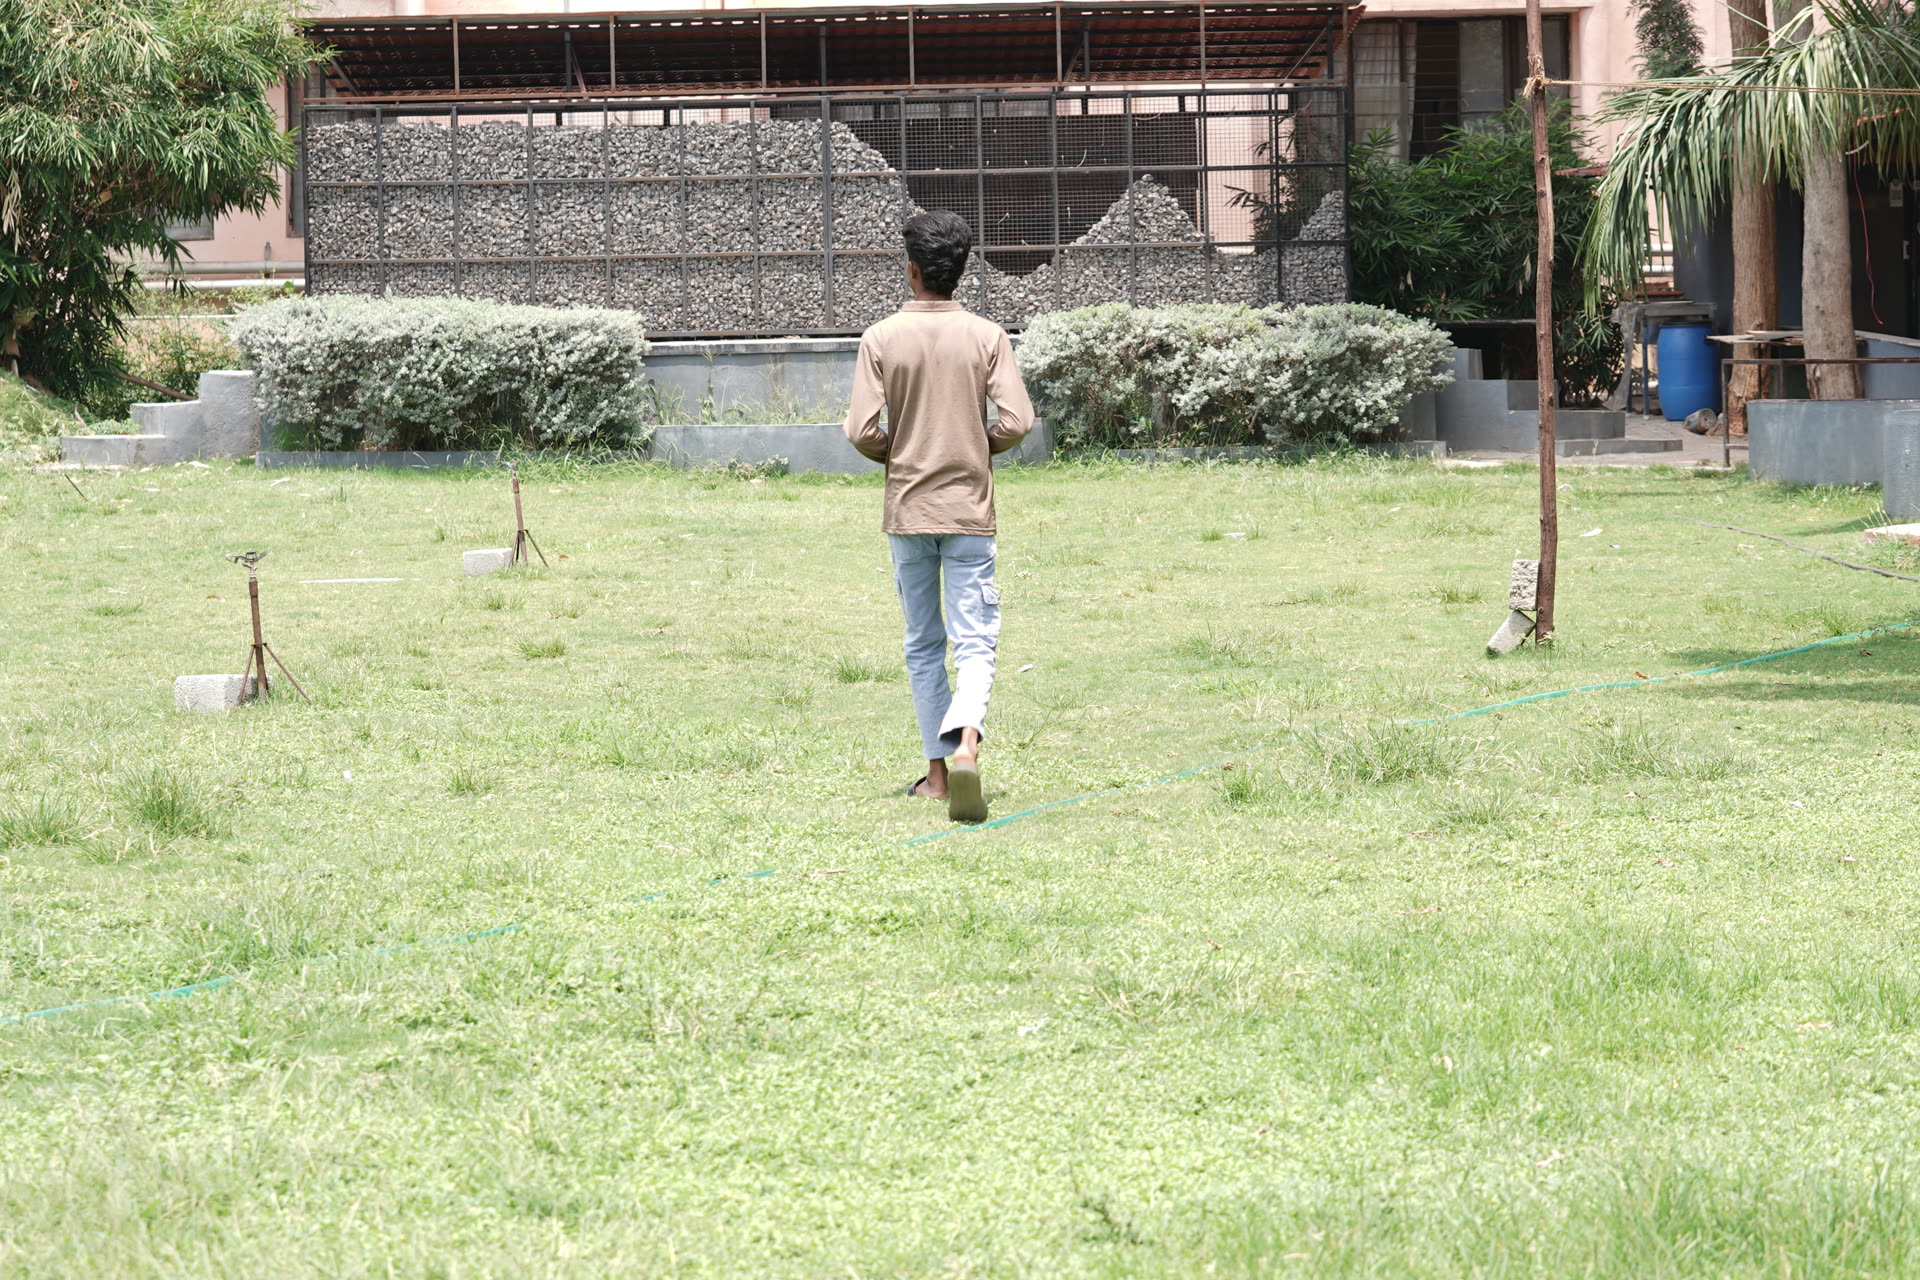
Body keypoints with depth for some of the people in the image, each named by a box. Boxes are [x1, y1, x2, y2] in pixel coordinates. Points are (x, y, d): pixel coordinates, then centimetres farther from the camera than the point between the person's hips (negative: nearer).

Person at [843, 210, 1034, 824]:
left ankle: (937, 771, 15)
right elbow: (1017, 423, -10)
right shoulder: (987, 336, -4)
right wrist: (979, 445, 10)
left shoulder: (881, 338, -5)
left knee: (923, 645, 13)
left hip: (907, 510, 1)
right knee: (975, 641, -1)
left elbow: (861, 431, -10)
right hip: (970, 509, -1)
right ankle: (965, 744, -27)